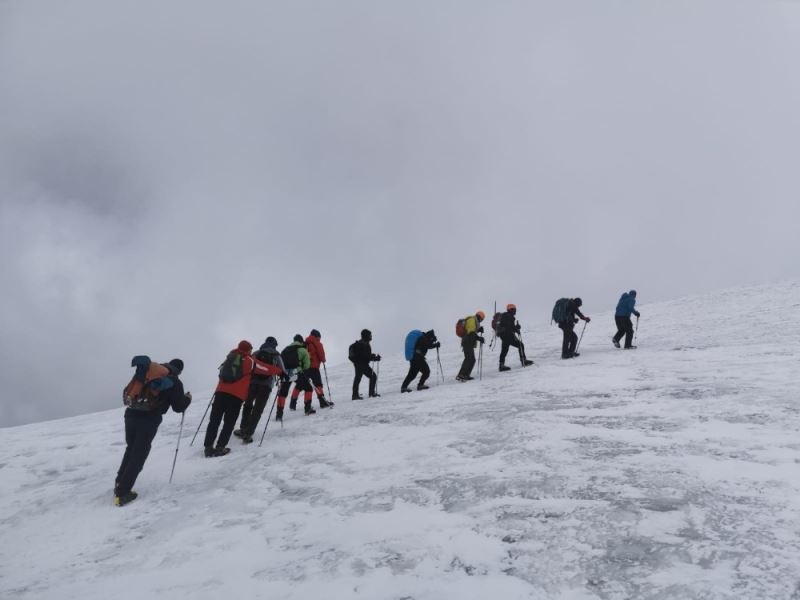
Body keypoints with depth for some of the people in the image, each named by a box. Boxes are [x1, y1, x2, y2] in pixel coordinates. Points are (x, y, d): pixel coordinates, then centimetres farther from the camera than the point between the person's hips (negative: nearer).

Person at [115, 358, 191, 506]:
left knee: (131, 449, 23)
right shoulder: (175, 382, 2)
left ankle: (120, 484, 25)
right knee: (139, 454, 2)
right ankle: (122, 493, 2)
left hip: (131, 413, 5)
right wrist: (187, 399, 21)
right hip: (149, 419, -5)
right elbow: (178, 407, 4)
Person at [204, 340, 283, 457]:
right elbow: (266, 368, 8)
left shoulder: (230, 357, 18)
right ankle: (220, 448, -1)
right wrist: (280, 370, 22)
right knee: (229, 423, 4)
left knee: (214, 420, 7)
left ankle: (208, 447, 4)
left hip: (221, 391, 5)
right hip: (236, 396, -4)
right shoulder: (249, 360, 4)